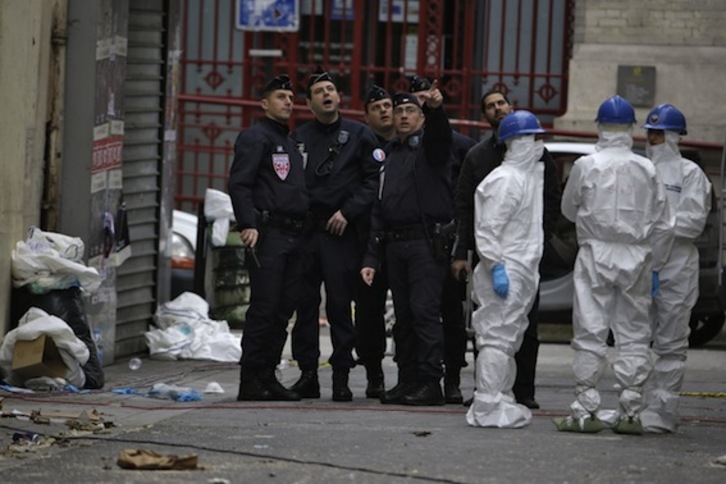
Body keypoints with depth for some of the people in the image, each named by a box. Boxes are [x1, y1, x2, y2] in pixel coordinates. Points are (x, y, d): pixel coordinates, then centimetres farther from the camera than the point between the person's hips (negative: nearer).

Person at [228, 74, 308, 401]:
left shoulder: (292, 143, 24)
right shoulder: (255, 137, -2)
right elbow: (239, 184, -11)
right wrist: (247, 224, -22)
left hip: (294, 236, 8)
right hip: (268, 235, -8)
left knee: (283, 310, 7)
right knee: (264, 308, -11)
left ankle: (267, 376, 12)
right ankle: (250, 381, -9)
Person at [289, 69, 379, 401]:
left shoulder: (358, 135, 6)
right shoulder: (299, 138, 13)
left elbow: (373, 180, 1)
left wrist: (348, 212, -8)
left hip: (342, 233, -3)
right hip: (303, 230, 3)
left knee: (339, 305, -4)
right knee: (304, 304, 2)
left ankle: (341, 376, 0)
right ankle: (307, 373, 8)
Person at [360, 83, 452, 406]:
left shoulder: (429, 145, 4)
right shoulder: (390, 156, 22)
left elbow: (440, 135, -23)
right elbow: (379, 212, 21)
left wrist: (436, 109, -46)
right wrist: (371, 258, 13)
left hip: (427, 243, -7)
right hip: (396, 245, 7)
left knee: (424, 310, -13)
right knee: (403, 316, 7)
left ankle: (431, 382, -14)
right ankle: (408, 381, 11)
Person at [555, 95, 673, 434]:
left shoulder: (586, 166, -6)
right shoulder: (647, 170, 0)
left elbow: (569, 210, 8)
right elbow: (663, 225, 4)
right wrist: (655, 265, 12)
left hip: (596, 256, -2)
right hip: (636, 258, 2)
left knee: (590, 334, 1)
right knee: (634, 336, 6)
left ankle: (586, 410, -2)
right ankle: (631, 412, 5)